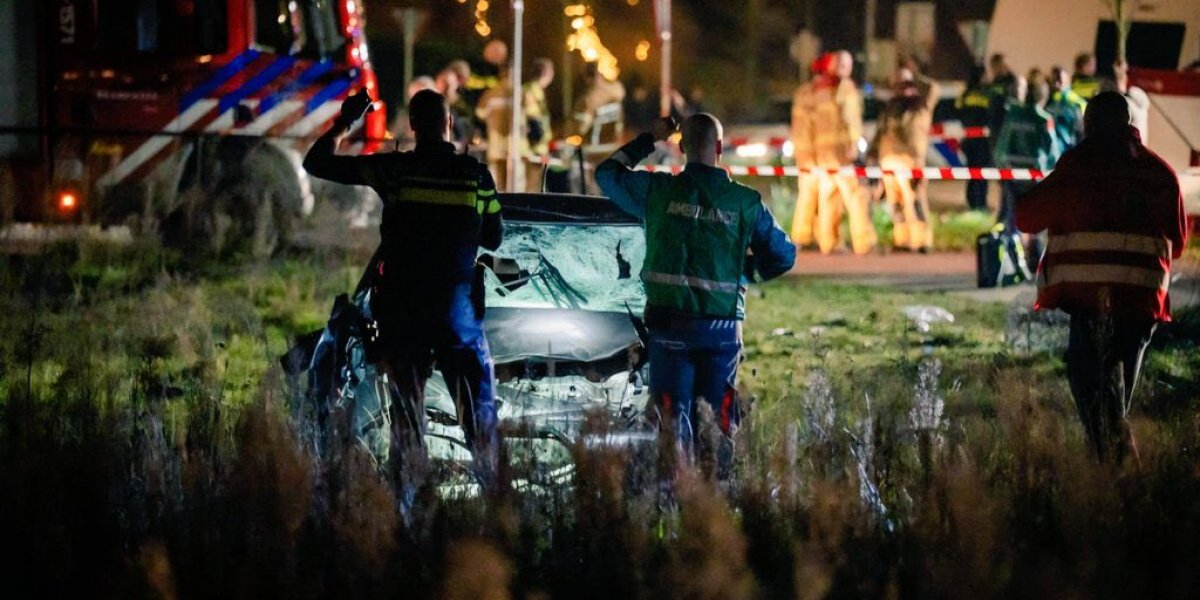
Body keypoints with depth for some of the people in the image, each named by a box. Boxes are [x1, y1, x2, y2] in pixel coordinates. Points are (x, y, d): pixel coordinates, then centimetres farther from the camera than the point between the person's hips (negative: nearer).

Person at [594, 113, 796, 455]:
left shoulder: (657, 190, -3)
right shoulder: (745, 203, -2)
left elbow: (607, 174, 14)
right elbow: (783, 257, 6)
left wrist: (647, 141, 24)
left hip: (669, 325, 0)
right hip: (723, 328, 0)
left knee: (674, 417, 4)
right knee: (720, 418, 6)